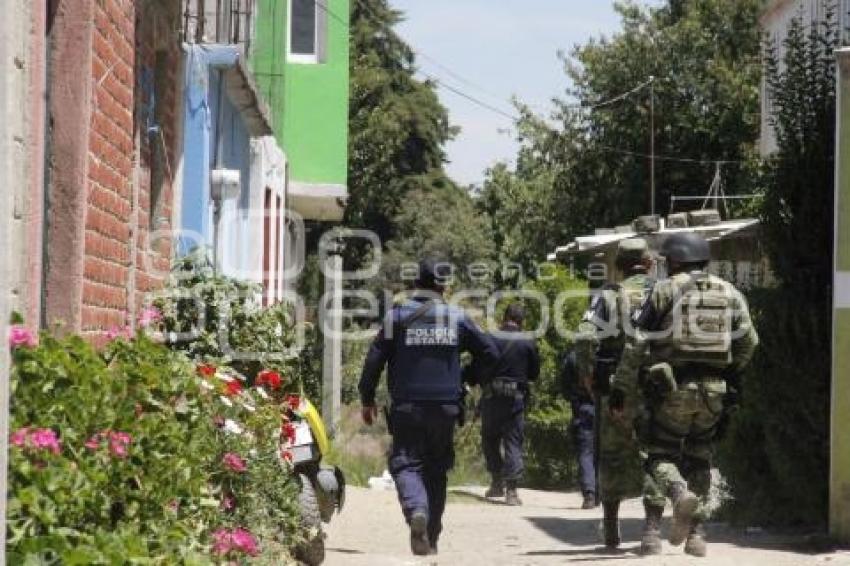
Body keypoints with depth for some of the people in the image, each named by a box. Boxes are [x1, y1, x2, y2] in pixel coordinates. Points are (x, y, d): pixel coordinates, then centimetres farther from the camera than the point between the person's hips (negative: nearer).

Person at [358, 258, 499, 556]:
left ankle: (416, 510, -30)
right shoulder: (457, 318, 4)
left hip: (407, 408, -2)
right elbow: (490, 353, 9)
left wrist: (367, 400, 7)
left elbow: (374, 360, -3)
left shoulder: (397, 317, -2)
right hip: (445, 408, 2)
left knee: (406, 465, -1)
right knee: (436, 470, 13)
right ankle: (430, 538, 14)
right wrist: (465, 380, 24)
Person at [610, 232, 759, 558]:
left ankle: (680, 493, -26)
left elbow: (637, 344, -6)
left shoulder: (664, 291, -2)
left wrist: (621, 389, -3)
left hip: (672, 388, -4)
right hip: (714, 392, 4)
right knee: (699, 461, 15)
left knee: (660, 455, 5)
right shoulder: (730, 293, 9)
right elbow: (749, 342, 6)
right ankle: (695, 534, 9)